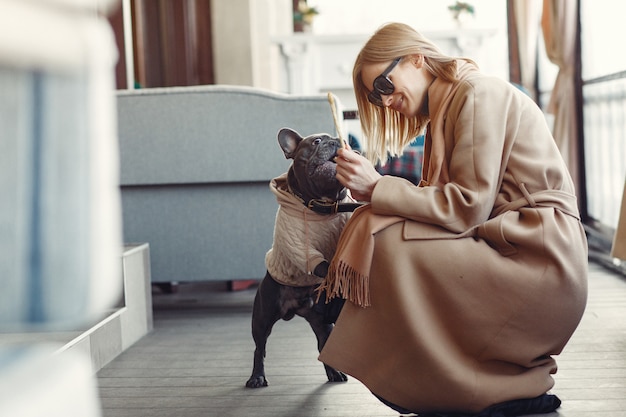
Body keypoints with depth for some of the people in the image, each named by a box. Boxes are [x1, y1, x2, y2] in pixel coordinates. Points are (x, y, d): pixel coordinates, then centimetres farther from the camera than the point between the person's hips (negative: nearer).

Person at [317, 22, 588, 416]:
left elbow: (468, 207, -17)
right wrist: (372, 188, -4)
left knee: (389, 245, -20)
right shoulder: (442, 110, 20)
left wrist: (377, 188, -16)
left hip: (541, 259, -10)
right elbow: (446, 204, 9)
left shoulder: (477, 93, -9)